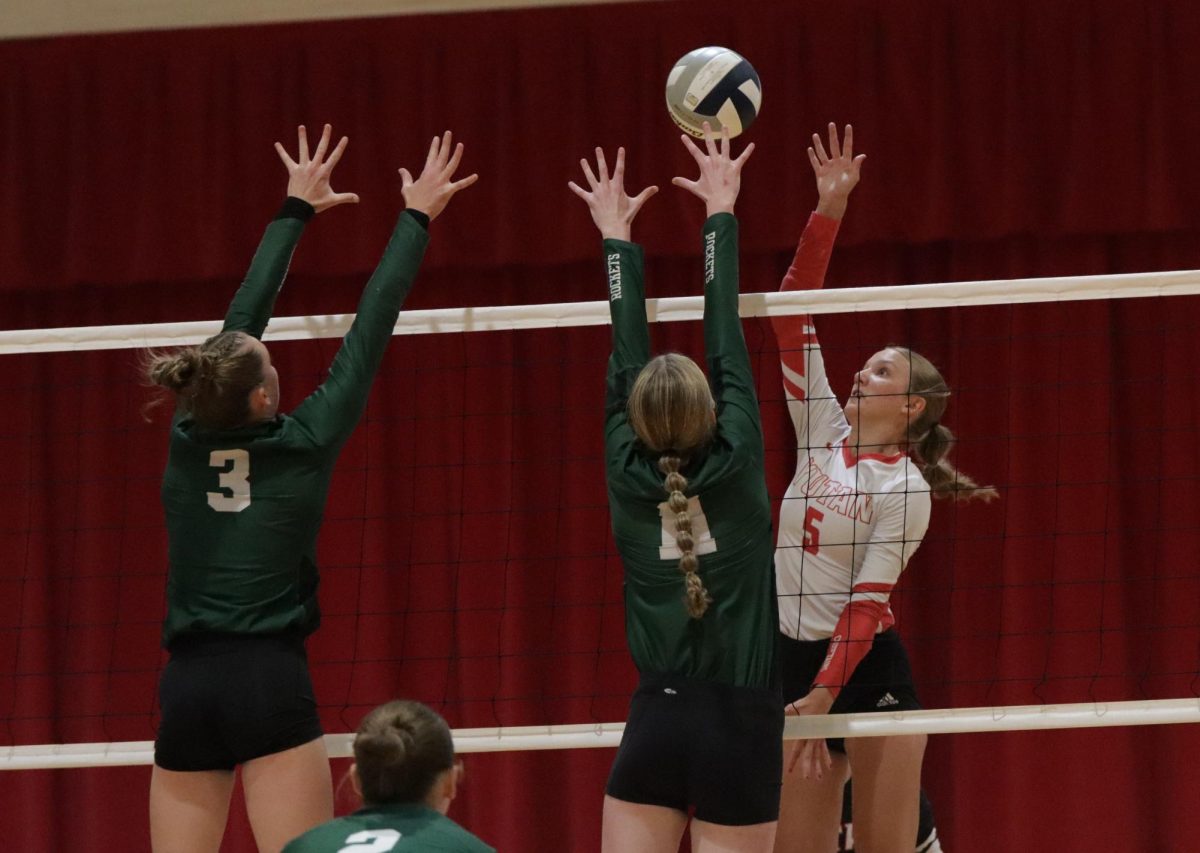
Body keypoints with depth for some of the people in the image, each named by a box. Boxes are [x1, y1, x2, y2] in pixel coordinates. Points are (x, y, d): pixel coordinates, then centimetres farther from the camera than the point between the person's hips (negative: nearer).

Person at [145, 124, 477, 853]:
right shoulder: (303, 446, -4)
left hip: (186, 689, 5)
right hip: (269, 684, -5)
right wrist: (416, 220, 13)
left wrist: (297, 211, 29)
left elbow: (244, 318, 17)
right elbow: (369, 333, 3)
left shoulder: (189, 441, 6)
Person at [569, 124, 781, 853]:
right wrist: (721, 214, 12)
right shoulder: (738, 469, -5)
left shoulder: (629, 481, 0)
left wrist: (618, 237, 22)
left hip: (655, 723, 2)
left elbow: (626, 363, 11)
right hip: (741, 724, -2)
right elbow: (728, 342, 3)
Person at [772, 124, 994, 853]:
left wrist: (823, 695, -22)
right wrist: (829, 210, -7)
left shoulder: (905, 489, -9)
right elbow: (795, 318, 1)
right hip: (793, 660, 6)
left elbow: (867, 603, -14)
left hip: (867, 673, -6)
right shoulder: (824, 433, 6)